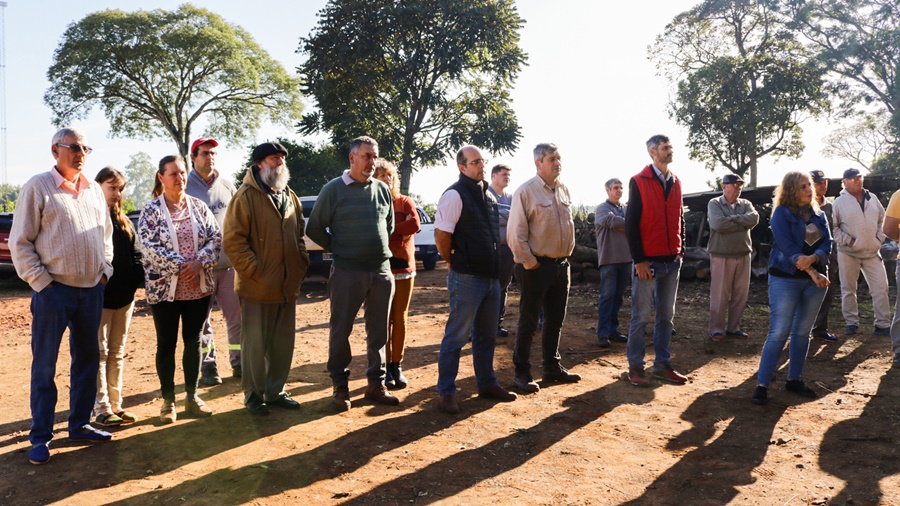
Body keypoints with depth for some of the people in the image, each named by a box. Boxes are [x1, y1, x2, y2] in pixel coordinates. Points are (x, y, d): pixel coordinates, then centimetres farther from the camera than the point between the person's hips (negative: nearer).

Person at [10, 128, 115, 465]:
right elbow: (20, 243, -6)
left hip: (92, 289, 6)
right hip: (53, 291, -6)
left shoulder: (94, 190, 10)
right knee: (44, 366, 2)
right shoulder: (38, 187, -6)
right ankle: (40, 437, 12)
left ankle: (79, 424, 26)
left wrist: (105, 270, 9)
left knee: (87, 359, 13)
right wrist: (41, 281, -11)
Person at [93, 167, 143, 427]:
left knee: (117, 352, 11)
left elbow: (136, 254, 14)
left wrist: (136, 278, -2)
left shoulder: (124, 221, 14)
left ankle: (116, 404, 18)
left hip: (125, 296, 6)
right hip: (100, 296, -6)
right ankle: (102, 408, 4)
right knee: (100, 352, -1)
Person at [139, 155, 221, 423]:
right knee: (166, 344, 6)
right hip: (165, 288, -3)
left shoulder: (198, 206, 6)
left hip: (199, 287, 3)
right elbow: (149, 246, -13)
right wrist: (180, 266, -19)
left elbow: (216, 237, 0)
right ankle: (168, 401, 18)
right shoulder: (151, 210, -3)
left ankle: (192, 396, 22)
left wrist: (199, 262, -15)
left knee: (193, 341, 10)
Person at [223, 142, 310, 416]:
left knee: (283, 343, 12)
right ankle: (253, 395, 18)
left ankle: (276, 391, 26)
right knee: (255, 344, 3)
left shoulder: (290, 197, 14)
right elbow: (233, 239, -13)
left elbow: (299, 235, 22)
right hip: (257, 288, -6)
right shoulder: (246, 196, -8)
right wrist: (253, 271, -16)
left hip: (288, 286, 6)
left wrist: (302, 264, 9)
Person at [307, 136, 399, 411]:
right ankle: (340, 387, 16)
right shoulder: (333, 189, -3)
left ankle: (376, 384, 21)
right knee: (341, 330, 3)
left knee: (378, 332, 9)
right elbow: (315, 228, 1)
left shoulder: (382, 189, 9)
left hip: (382, 271, 4)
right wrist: (338, 249, 2)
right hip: (347, 272, -4)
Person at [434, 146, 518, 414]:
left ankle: (487, 384, 31)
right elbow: (441, 236, -17)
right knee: (456, 336, 0)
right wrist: (454, 262, -5)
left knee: (486, 335, 18)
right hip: (467, 278, -8)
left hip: (491, 276, 8)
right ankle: (446, 392, 10)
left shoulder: (488, 195, 13)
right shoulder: (455, 195, -13)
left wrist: (496, 269, 17)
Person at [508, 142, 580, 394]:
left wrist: (566, 255, 13)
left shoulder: (563, 190, 9)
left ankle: (552, 368, 28)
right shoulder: (526, 191, -12)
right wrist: (529, 263, -14)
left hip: (561, 264, 7)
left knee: (555, 321, 15)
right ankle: (522, 373, 12)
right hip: (536, 267, -7)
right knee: (528, 322, 2)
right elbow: (515, 234, -14)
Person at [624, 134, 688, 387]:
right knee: (640, 317, 0)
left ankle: (662, 365, 20)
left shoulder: (675, 182, 12)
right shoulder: (639, 182, -5)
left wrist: (681, 251, 9)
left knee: (666, 315, 11)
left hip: (672, 261, 6)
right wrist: (639, 260, -12)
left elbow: (679, 218, 18)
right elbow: (631, 223, -8)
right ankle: (635, 367, 9)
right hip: (648, 261, -6)